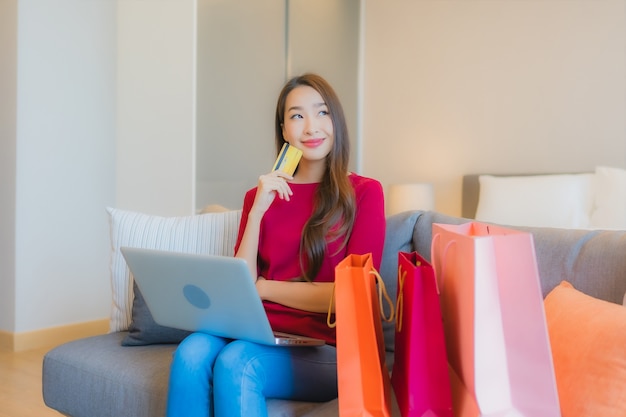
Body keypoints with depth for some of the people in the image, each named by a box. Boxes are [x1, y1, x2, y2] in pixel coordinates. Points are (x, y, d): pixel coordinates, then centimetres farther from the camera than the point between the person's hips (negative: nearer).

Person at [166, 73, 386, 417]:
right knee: (191, 353, -28)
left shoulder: (364, 193, 2)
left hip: (324, 350, -3)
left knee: (235, 362, -31)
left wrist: (264, 287, -2)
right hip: (262, 335, 3)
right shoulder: (261, 195, 12)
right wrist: (257, 212, -7)